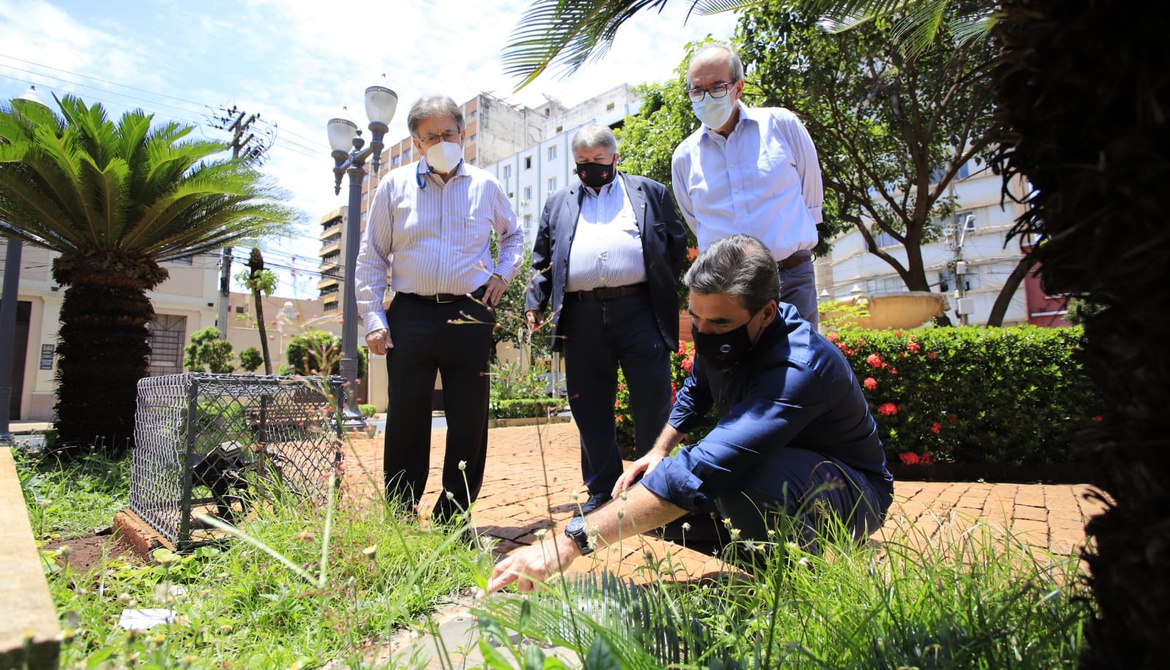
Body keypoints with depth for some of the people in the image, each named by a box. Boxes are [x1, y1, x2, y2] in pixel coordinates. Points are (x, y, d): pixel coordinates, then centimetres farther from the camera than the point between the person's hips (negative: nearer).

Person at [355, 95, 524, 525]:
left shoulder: (486, 187, 10)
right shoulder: (395, 186, 8)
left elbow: (513, 235, 28)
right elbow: (371, 259, 9)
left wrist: (503, 272, 9)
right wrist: (373, 320, 0)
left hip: (469, 316, 1)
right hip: (410, 315, 0)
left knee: (469, 423, 3)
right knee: (405, 421, 3)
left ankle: (452, 520, 18)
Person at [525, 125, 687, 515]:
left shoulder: (651, 193, 15)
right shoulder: (558, 204, 21)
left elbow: (677, 245, 14)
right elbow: (542, 259, 18)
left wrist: (663, 289, 5)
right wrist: (535, 302, 6)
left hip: (639, 311, -2)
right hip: (581, 317, 2)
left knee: (652, 402, 1)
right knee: (590, 408, 7)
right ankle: (602, 490, 21)